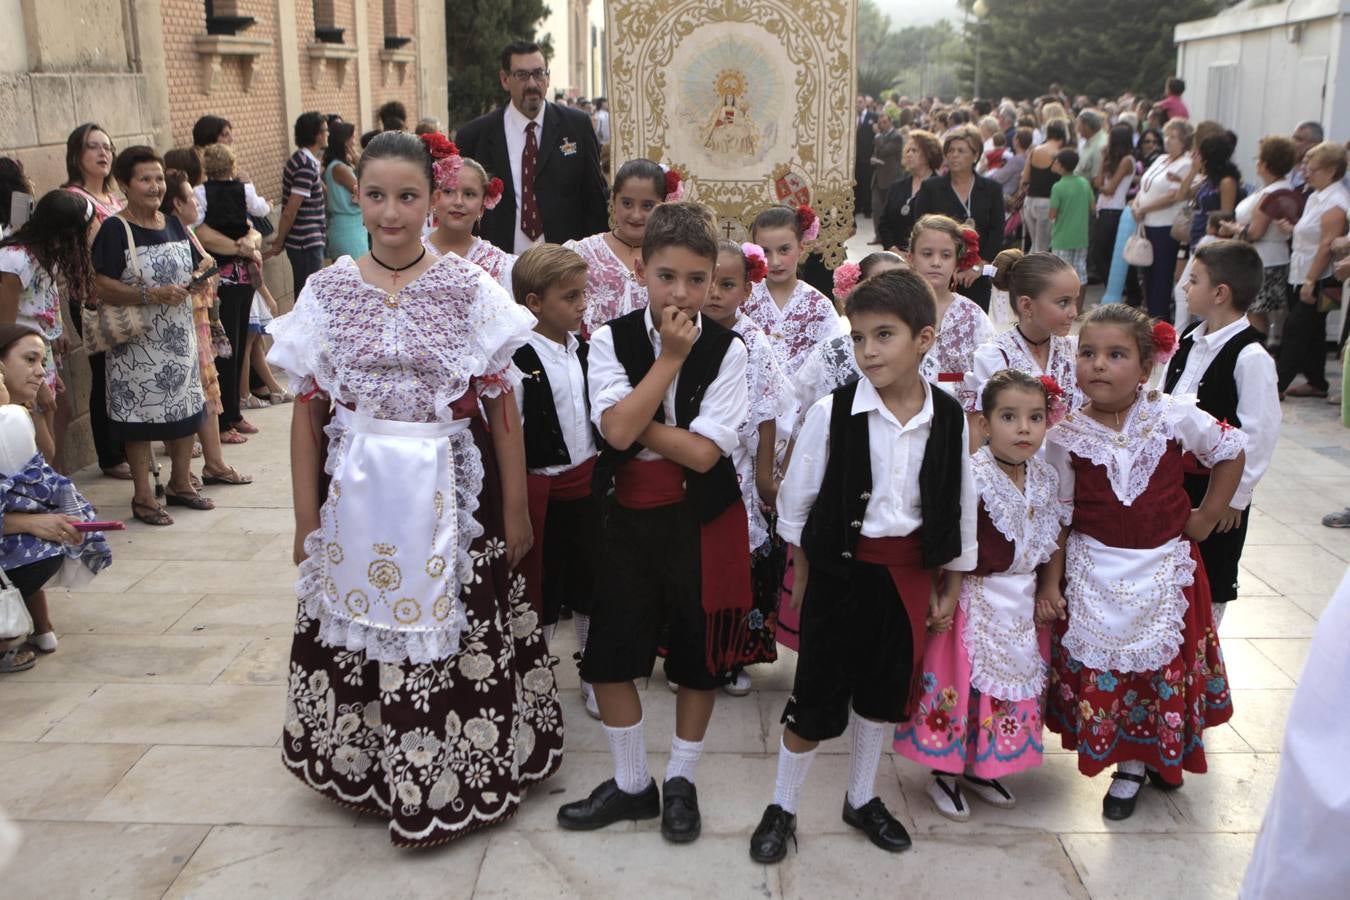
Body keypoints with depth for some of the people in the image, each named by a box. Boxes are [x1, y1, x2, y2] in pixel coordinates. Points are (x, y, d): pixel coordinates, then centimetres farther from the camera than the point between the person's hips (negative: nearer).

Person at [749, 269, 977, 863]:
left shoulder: (949, 419, -6)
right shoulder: (832, 412, -14)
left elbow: (959, 510, 4)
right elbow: (797, 500, -3)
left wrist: (949, 588, 7)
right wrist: (803, 576, 2)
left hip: (911, 574, 3)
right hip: (841, 568, -3)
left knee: (885, 690, 19)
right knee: (817, 696, 4)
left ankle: (861, 799, 40)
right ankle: (782, 808, 25)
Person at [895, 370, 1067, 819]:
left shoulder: (1046, 478, 0)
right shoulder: (973, 478, -20)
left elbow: (1053, 541, 9)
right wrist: (948, 596, -21)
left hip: (1024, 604, 7)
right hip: (975, 601, -7)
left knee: (1014, 683, 17)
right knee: (962, 682, 1)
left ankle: (981, 768, 36)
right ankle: (945, 772, 22)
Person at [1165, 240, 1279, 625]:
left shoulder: (1250, 357, -21)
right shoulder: (1190, 340, 3)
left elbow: (1260, 432, -19)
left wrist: (1236, 495, -15)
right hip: (1172, 472, 7)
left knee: (1211, 578, 10)